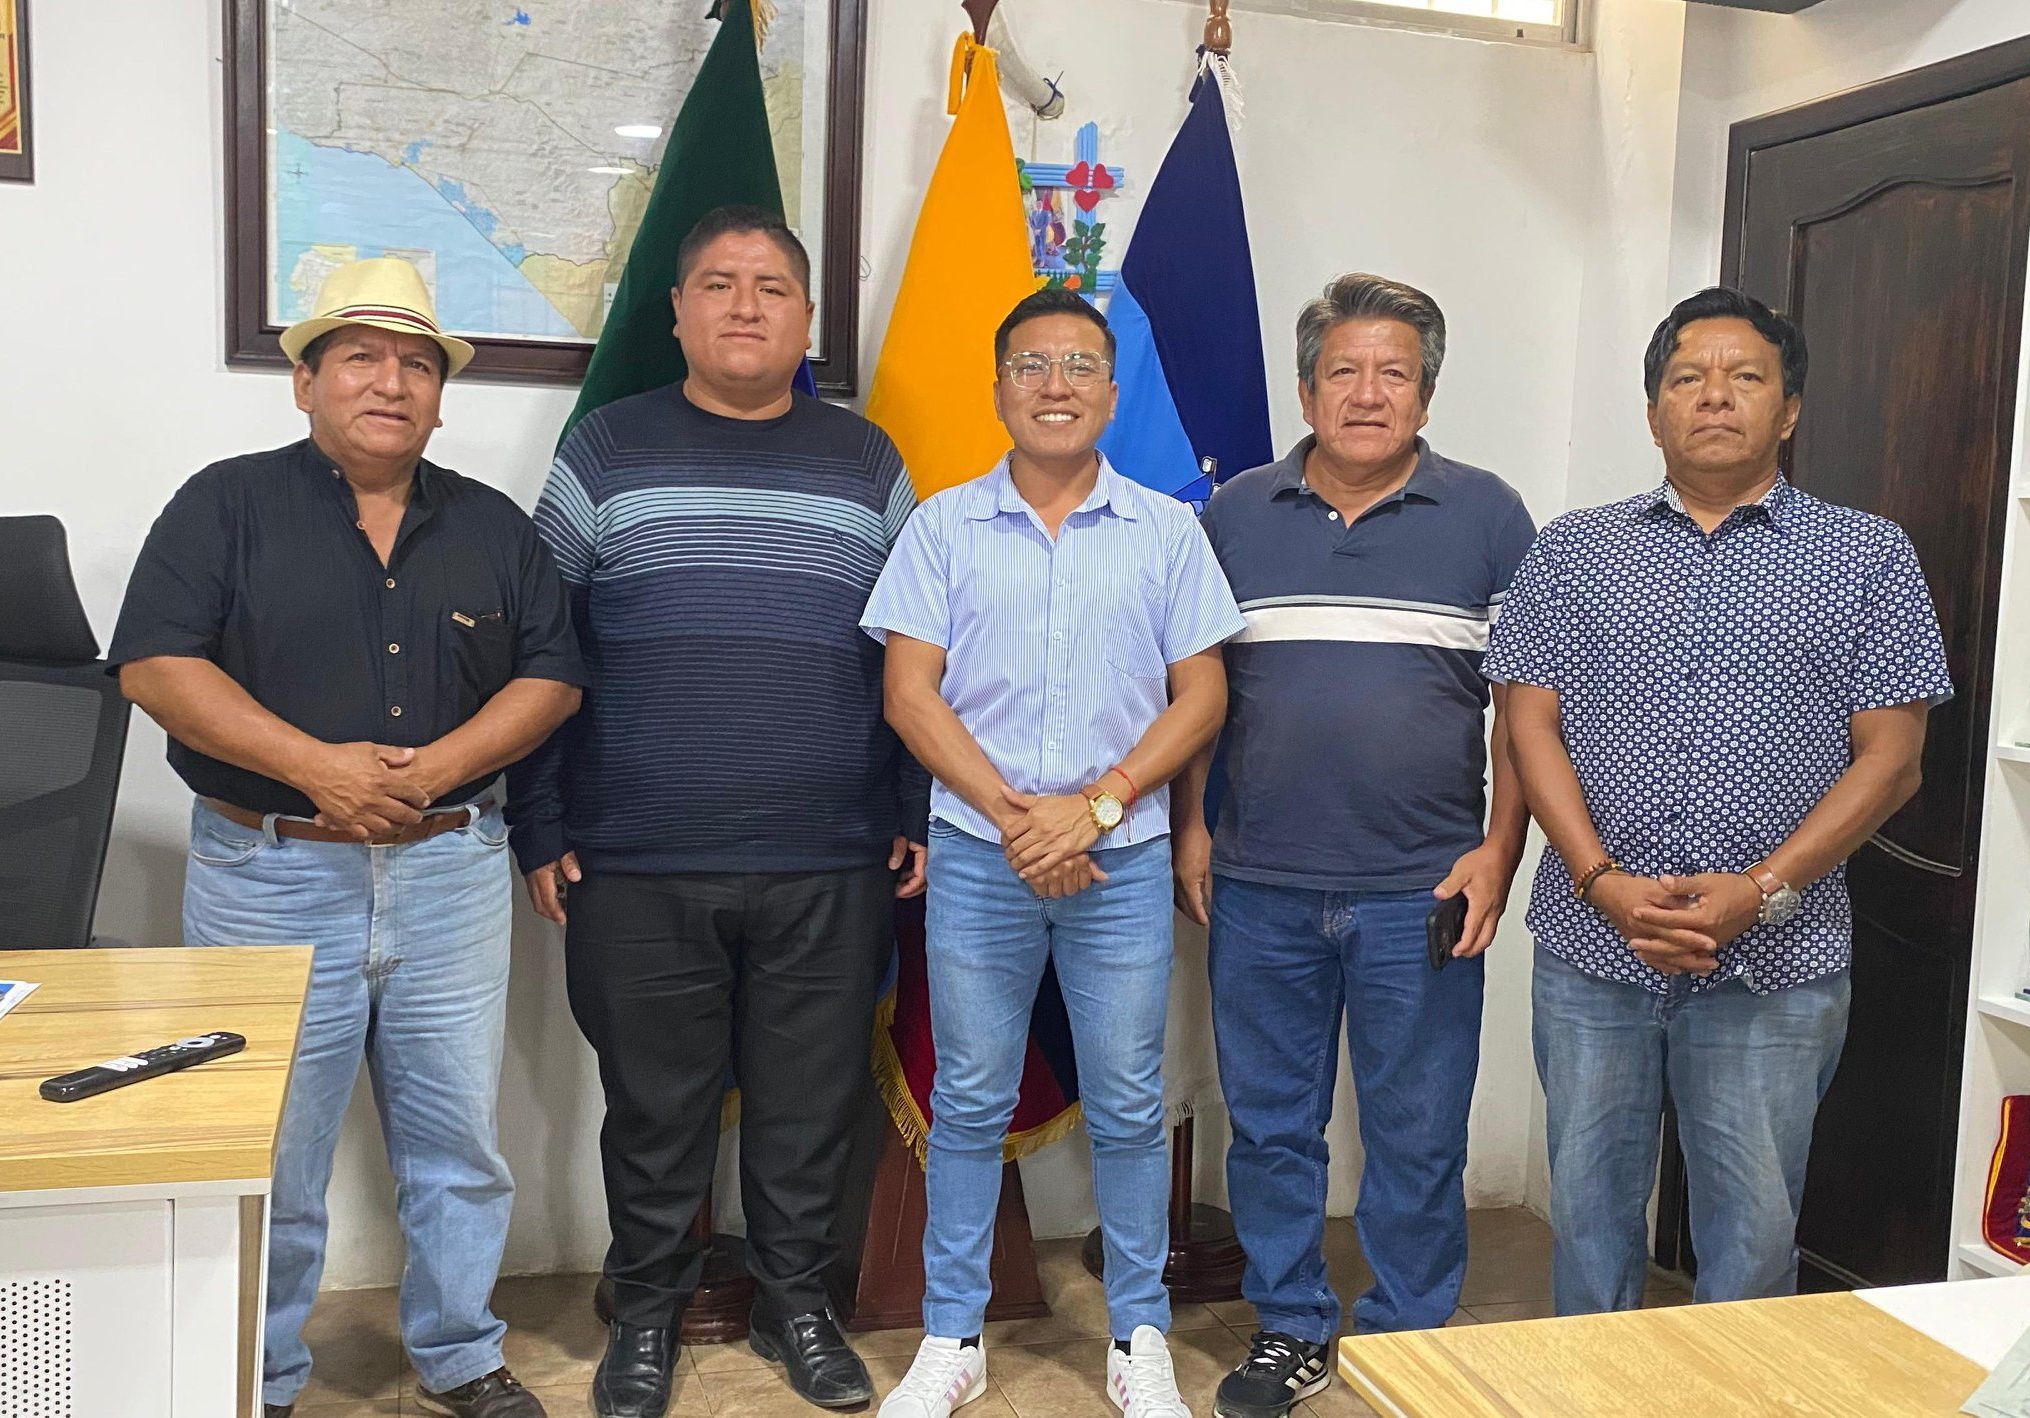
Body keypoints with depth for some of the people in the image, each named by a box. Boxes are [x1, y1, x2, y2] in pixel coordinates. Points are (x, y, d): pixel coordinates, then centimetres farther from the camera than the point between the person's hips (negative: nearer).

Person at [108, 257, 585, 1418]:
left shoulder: (494, 526, 11)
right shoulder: (228, 504, 2)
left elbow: (553, 676, 6)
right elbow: (157, 665, -7)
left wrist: (440, 765, -11)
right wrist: (316, 766, -17)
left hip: (452, 874, 3)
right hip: (269, 875, -2)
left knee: (461, 1135, 9)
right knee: (266, 1149, 8)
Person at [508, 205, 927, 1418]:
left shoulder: (867, 463, 9)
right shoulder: (606, 453, 4)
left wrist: (919, 816, 5)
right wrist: (542, 829, -1)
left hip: (830, 870, 1)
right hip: (637, 868, -1)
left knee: (812, 1103, 11)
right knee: (655, 1105, 11)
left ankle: (797, 1303, 31)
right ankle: (649, 1311, 31)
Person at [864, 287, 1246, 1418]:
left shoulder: (1166, 530, 5)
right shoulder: (945, 526, 4)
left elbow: (1202, 693, 1)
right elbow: (910, 691, -2)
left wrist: (1095, 805, -11)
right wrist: (1013, 813, -12)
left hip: (1123, 859, 0)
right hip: (978, 856, 0)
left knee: (1130, 1108, 8)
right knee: (970, 1104, 9)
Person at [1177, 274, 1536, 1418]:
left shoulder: (1489, 516, 2)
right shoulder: (1237, 515, 7)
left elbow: (1524, 699, 2)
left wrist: (1499, 851, -5)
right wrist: (1191, 825, 4)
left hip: (1422, 893, -1)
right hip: (1260, 887, 2)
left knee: (1418, 1140, 8)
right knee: (1270, 1126, 12)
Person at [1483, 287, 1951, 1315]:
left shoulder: (1868, 557, 4)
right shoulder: (1573, 551, 8)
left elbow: (1889, 759, -1)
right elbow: (1531, 725, 1)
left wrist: (1760, 889, -13)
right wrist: (1603, 881, -12)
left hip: (1774, 964, -1)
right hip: (1592, 947, 1)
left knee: (1753, 1232, 8)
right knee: (1589, 1209, 13)